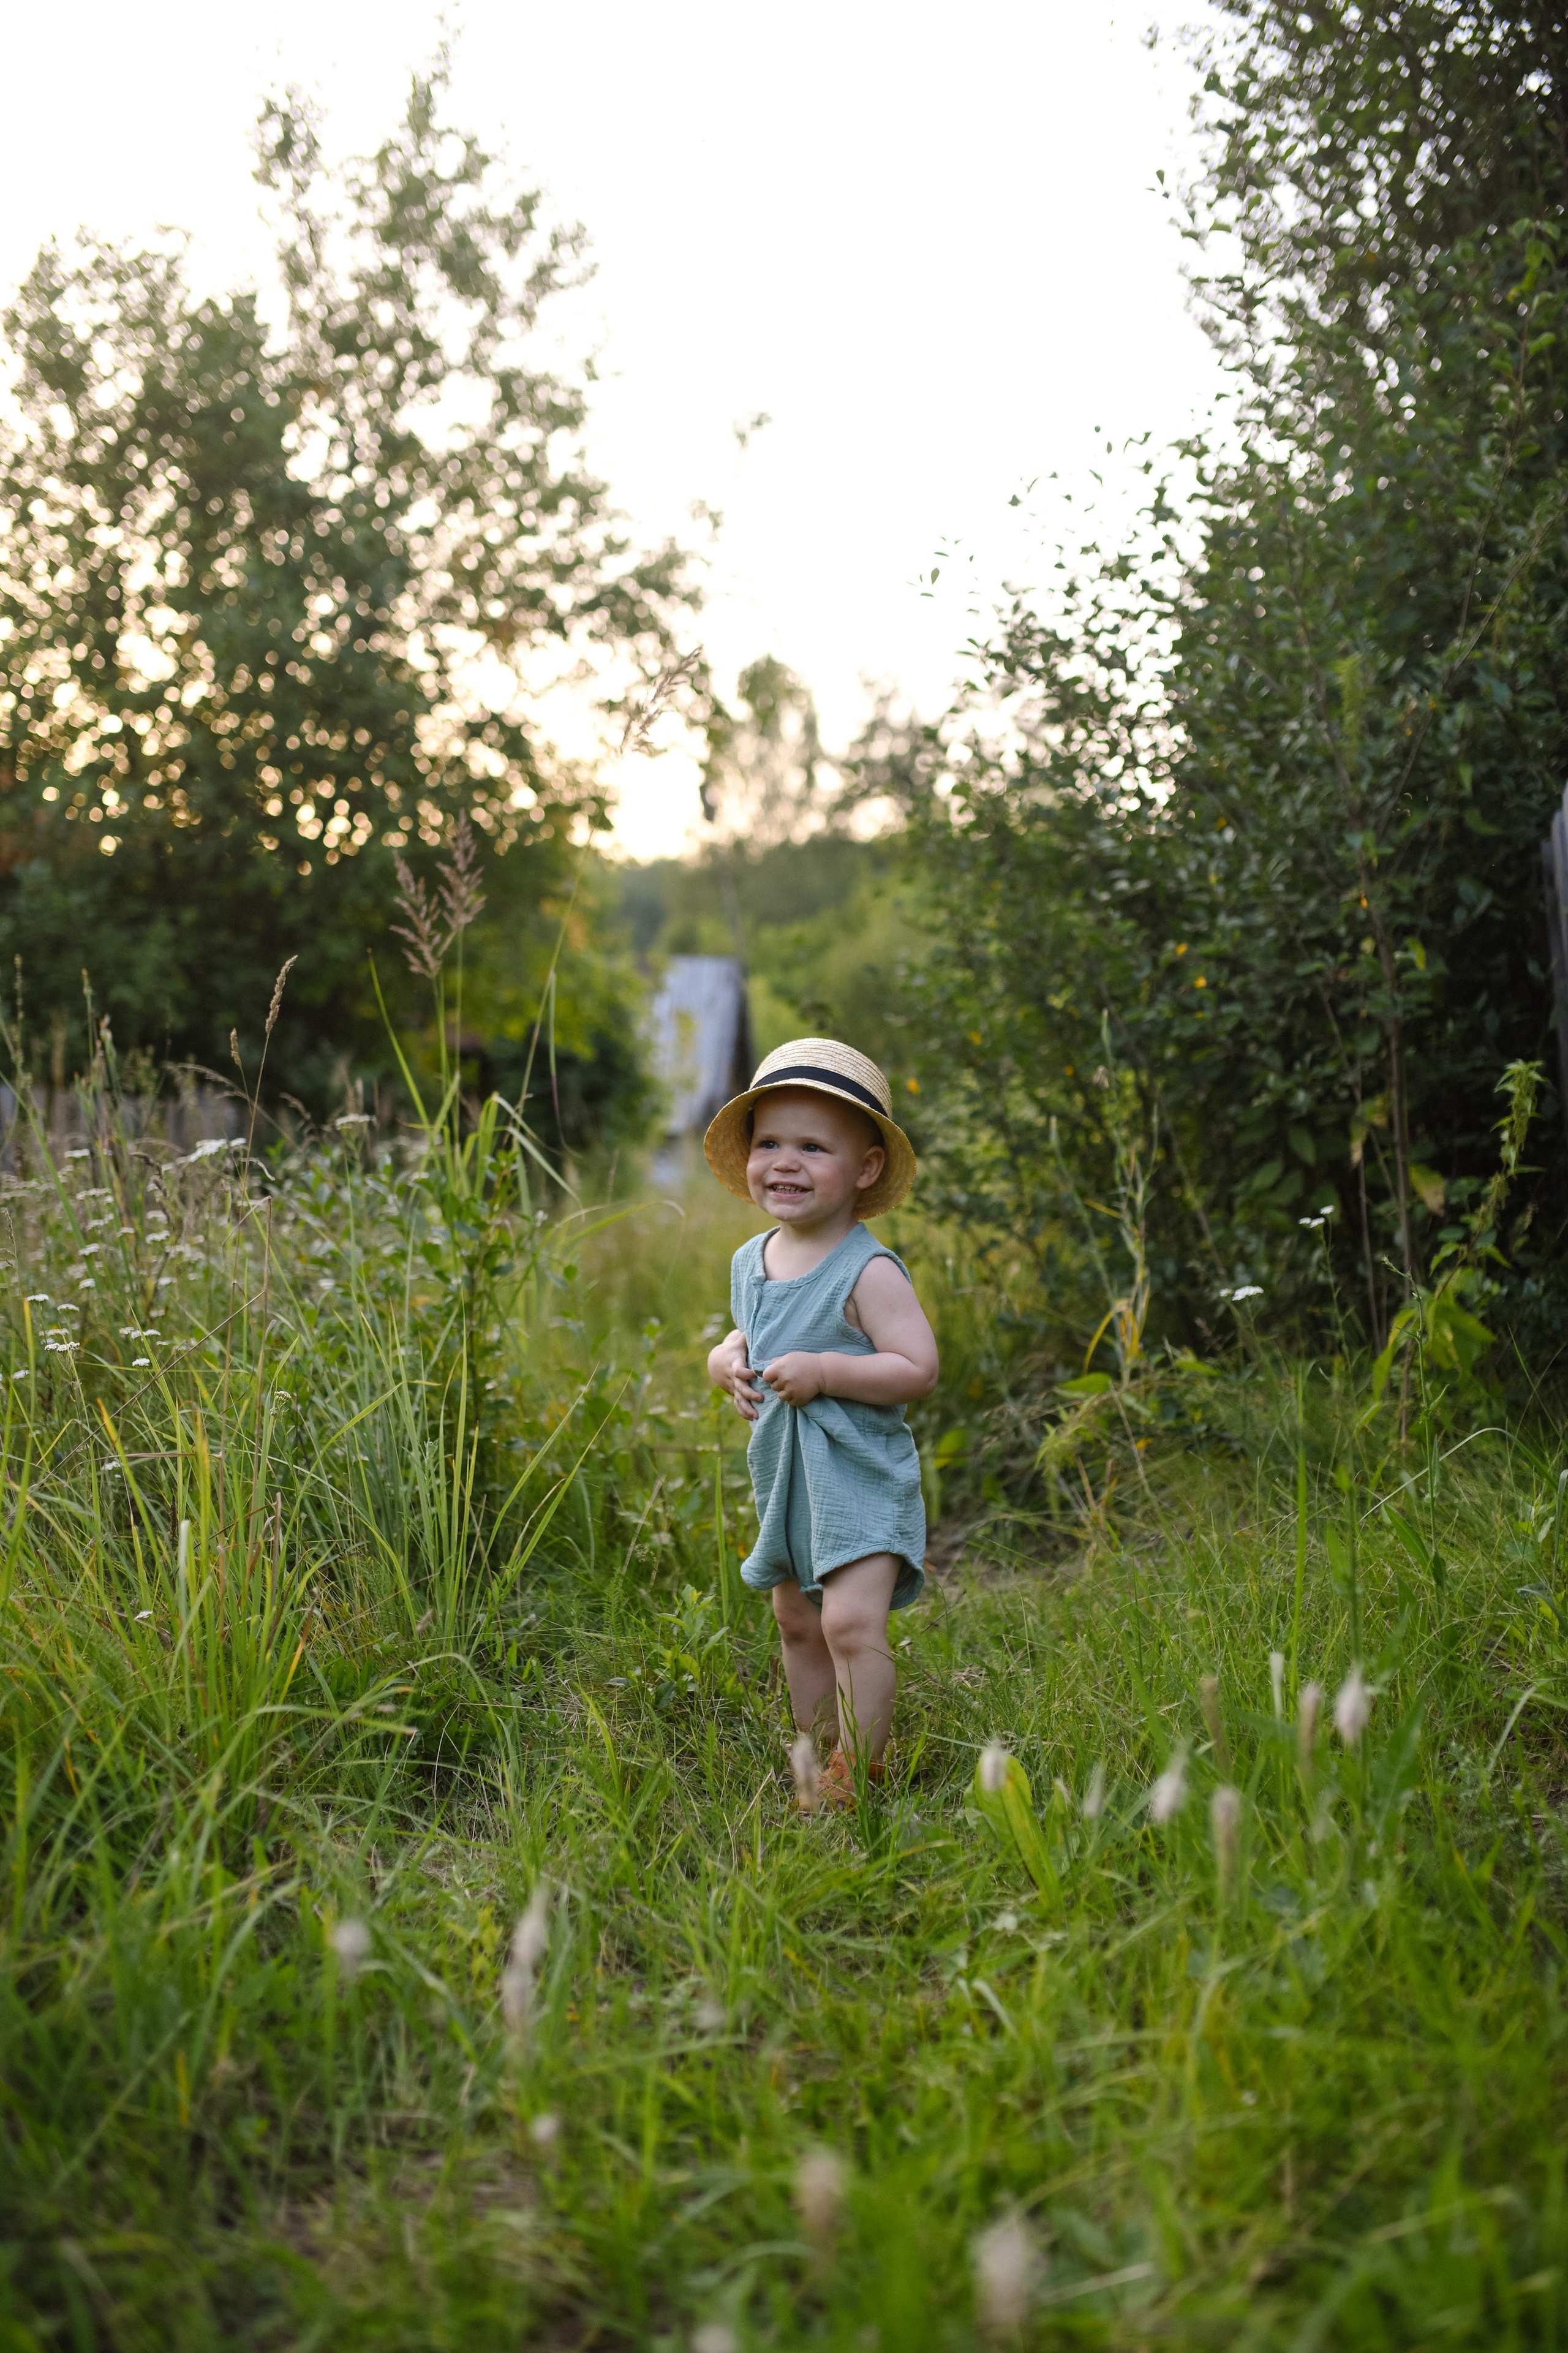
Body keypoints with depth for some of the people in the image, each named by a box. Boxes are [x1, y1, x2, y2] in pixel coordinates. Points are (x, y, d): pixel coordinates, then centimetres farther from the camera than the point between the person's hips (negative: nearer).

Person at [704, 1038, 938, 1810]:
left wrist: (823, 1372, -28)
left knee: (851, 1623, -18)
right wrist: (728, 1359, -2)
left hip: (860, 1476, -8)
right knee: (796, 1624, 17)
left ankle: (857, 1775, -5)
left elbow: (918, 1368, -21)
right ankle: (817, 1758, 32)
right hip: (783, 1477, 8)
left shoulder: (868, 1271, -17)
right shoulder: (750, 1262, 6)